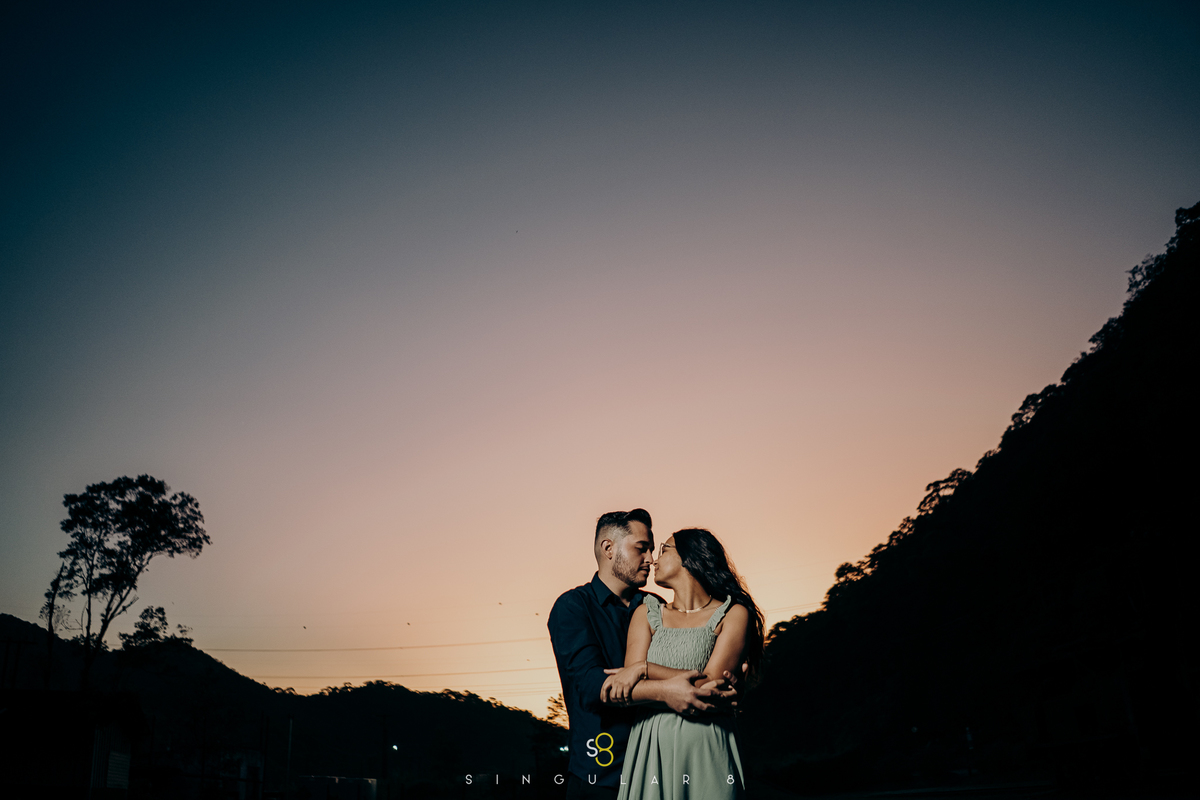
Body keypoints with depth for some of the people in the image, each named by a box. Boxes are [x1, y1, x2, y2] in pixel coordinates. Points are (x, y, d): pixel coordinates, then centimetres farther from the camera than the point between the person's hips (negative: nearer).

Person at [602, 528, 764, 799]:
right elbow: (627, 684, -1)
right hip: (651, 749, 2)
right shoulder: (647, 612, 12)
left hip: (708, 749, -2)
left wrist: (644, 668, -11)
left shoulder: (734, 614, 3)